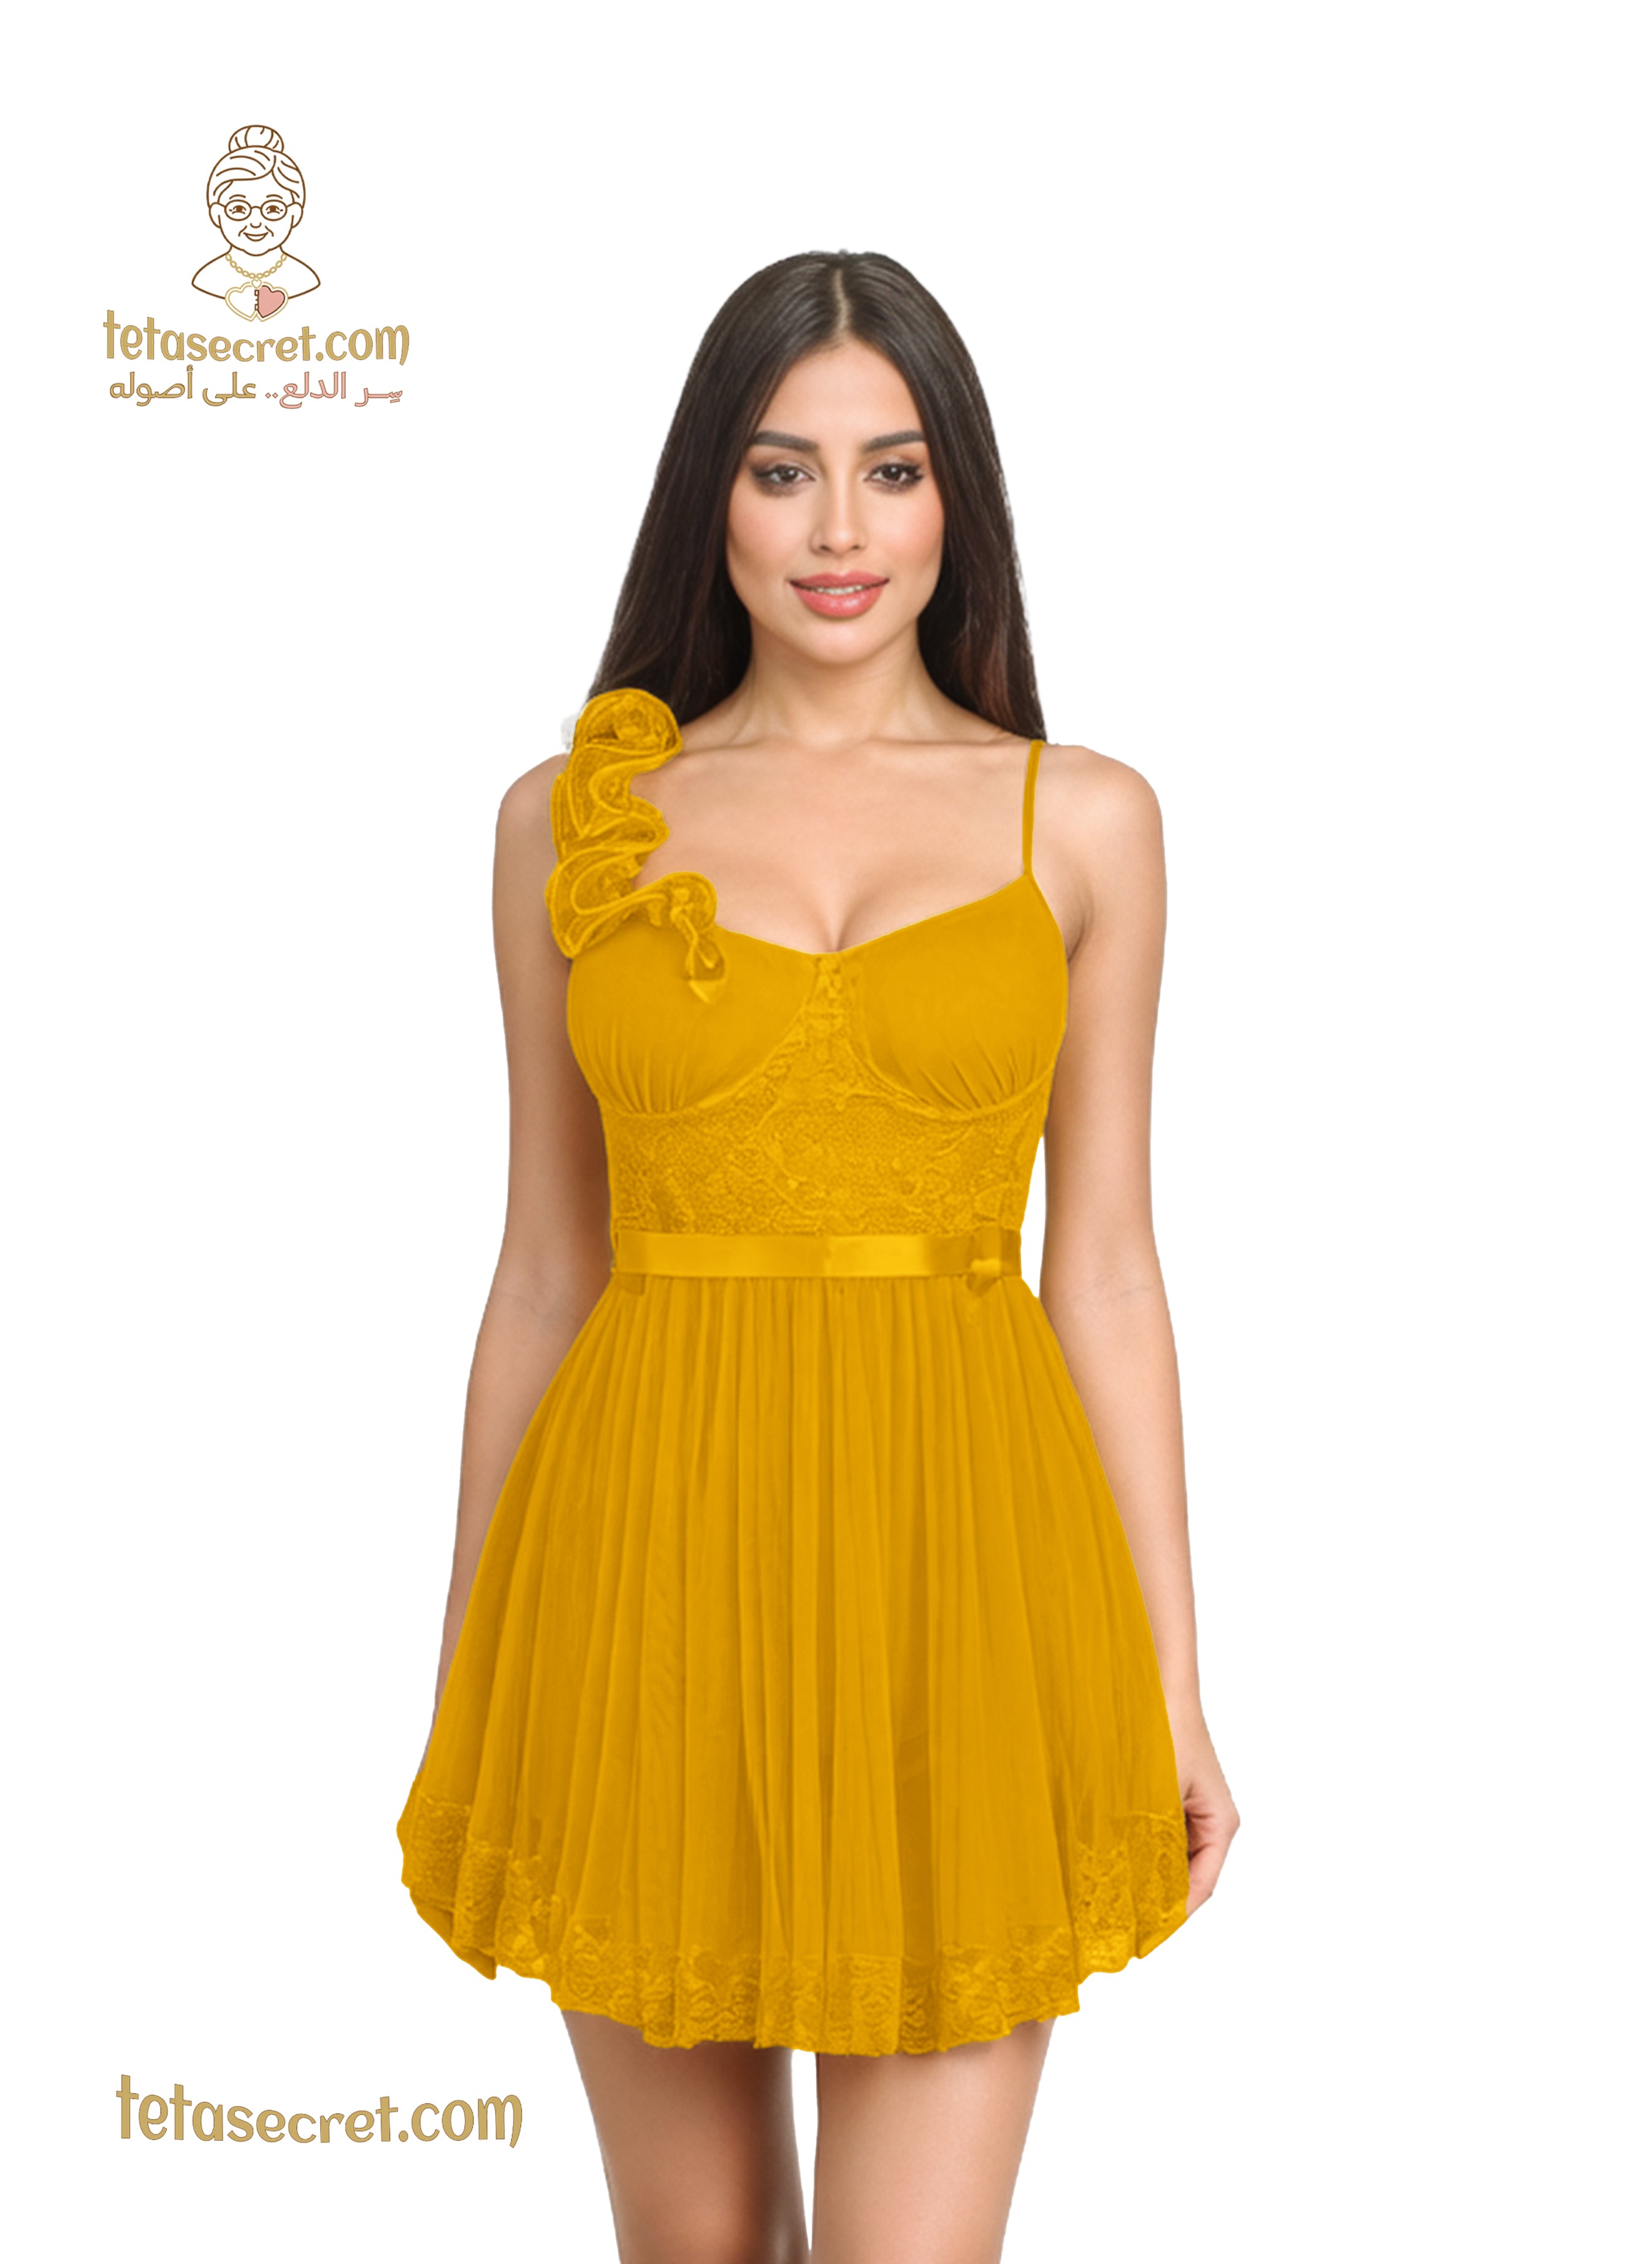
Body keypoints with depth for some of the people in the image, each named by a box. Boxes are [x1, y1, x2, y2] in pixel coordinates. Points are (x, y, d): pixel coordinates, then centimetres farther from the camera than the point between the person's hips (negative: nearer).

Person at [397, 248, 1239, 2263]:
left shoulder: (1082, 821, 4)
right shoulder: (573, 816, 5)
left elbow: (1101, 1266, 5)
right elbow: (546, 1263, 8)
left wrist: (1172, 1691, 3)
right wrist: (465, 1681, 9)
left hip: (957, 1562, -1)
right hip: (651, 1556, 1)